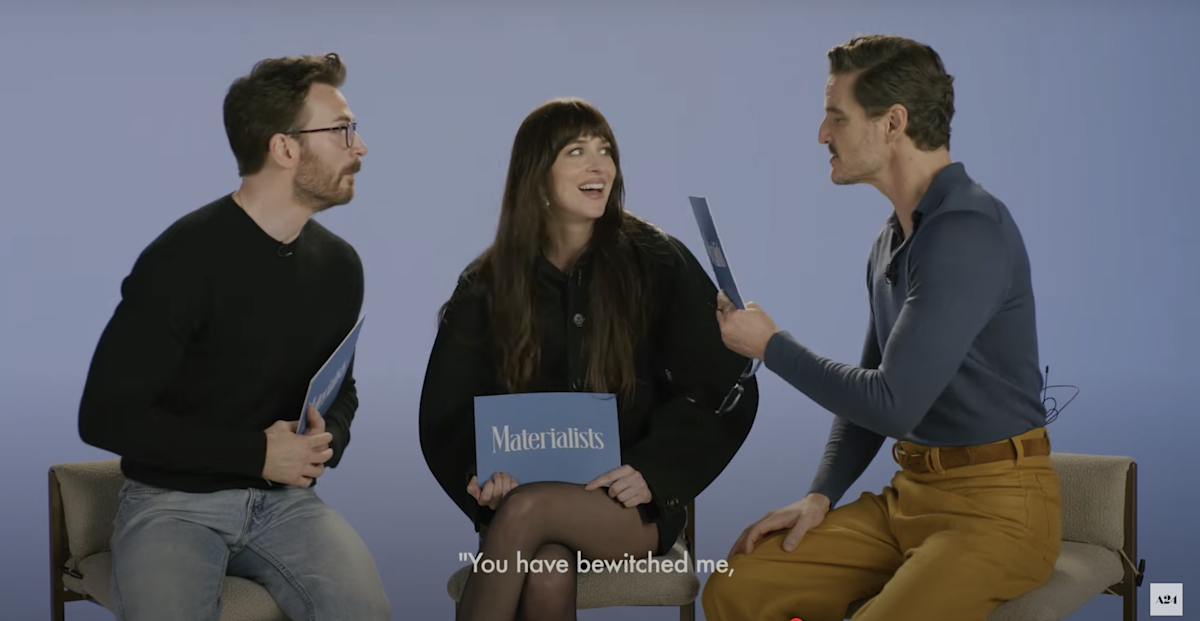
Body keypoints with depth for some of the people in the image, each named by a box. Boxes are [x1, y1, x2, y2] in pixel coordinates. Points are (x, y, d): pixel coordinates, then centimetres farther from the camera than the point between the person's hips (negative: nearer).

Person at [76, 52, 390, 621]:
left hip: (283, 498, 5)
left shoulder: (338, 265, 4)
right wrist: (255, 452, -18)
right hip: (173, 500, -5)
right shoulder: (183, 259, -16)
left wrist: (330, 437, -5)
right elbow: (106, 416, -17)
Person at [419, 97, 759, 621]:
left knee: (527, 510, -34)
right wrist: (480, 473, -13)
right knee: (547, 577, -35)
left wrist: (651, 473, -12)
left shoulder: (658, 265, 1)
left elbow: (724, 390, 1)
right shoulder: (487, 287, 7)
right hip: (525, 491, 1)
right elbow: (448, 411, 8)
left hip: (636, 507, -1)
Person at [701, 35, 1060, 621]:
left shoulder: (968, 231, -19)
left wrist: (771, 346, -9)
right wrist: (820, 496, 7)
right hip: (909, 496, 9)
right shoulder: (894, 237, 13)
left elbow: (893, 405, -23)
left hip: (994, 506, -8)